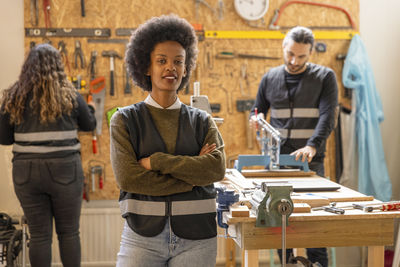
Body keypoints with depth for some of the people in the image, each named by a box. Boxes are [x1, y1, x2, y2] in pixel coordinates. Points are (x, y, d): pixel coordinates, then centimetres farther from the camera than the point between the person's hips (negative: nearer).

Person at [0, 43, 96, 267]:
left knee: (39, 235, 10)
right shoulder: (70, 95, -3)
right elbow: (89, 125, 11)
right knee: (69, 232, 11)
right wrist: (89, 108, 31)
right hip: (64, 170, -2)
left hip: (26, 172, 2)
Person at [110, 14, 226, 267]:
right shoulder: (125, 120, 3)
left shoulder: (202, 121, 8)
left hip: (196, 238, 2)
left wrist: (155, 161, -12)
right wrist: (192, 173, -9)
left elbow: (217, 168, -8)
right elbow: (127, 177, -10)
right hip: (143, 235, -1)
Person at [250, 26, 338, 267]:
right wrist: (256, 119, -6)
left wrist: (312, 146, -26)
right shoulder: (270, 78, 11)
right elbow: (257, 111, 20)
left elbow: (328, 116, -10)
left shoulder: (325, 77, 1)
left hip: (310, 161, -3)